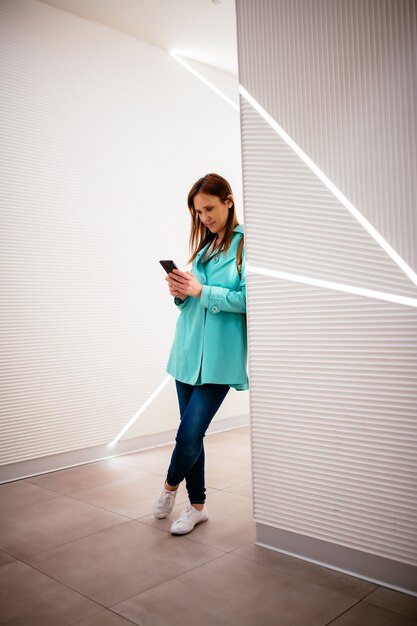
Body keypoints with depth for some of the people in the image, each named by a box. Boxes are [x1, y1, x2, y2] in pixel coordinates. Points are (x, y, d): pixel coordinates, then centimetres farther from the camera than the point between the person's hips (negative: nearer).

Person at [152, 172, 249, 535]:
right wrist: (181, 293, -1)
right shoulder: (204, 245, 15)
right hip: (189, 351, 7)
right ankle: (197, 506, 28)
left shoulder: (245, 245, -7)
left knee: (190, 435, -6)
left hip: (219, 357, -7)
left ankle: (170, 485, 25)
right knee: (191, 433, 11)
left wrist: (201, 290, -17)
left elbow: (248, 299, -16)